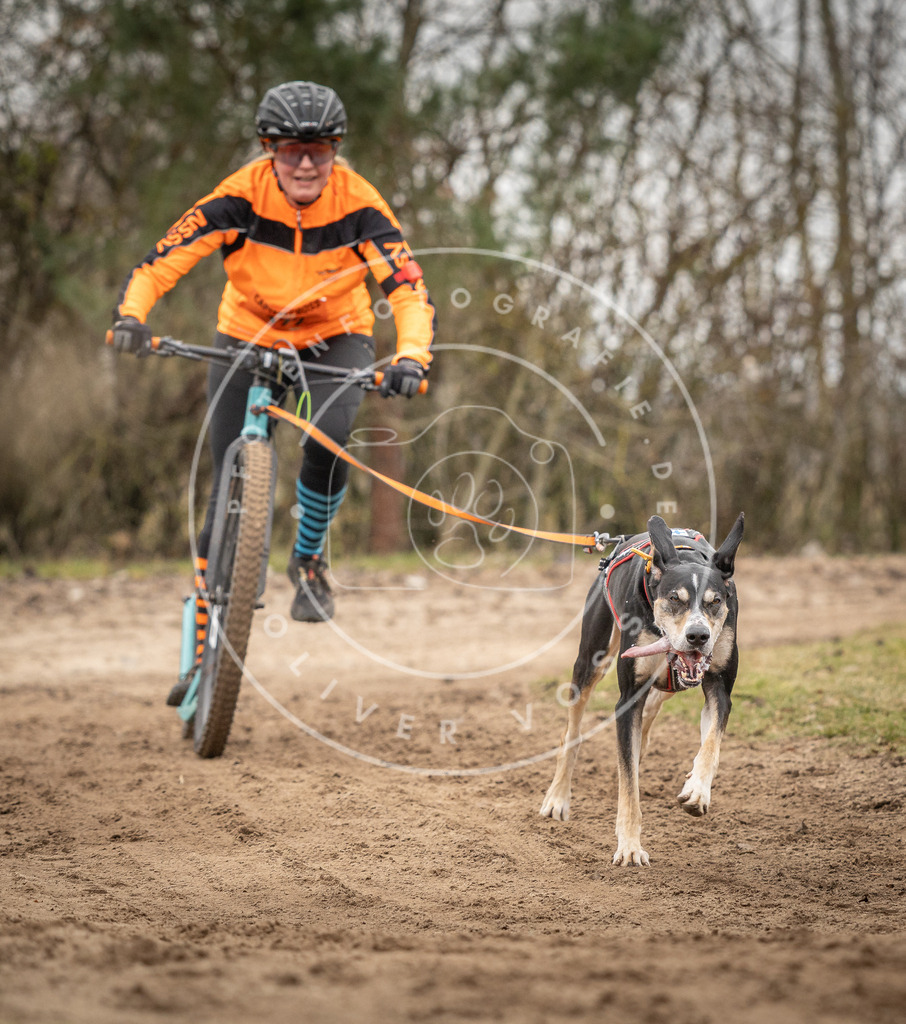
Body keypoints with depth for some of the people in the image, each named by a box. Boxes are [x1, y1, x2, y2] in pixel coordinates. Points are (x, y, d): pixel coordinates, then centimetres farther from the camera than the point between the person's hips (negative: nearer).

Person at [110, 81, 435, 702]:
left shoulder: (358, 206, -24)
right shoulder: (240, 198, -24)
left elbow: (410, 290, -30)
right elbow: (160, 263, -28)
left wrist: (411, 358, -49)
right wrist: (131, 316, -47)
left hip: (335, 340, 0)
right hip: (248, 339, 0)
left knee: (329, 439, -32)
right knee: (230, 497, -6)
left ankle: (309, 561, -2)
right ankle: (205, 647, 9)